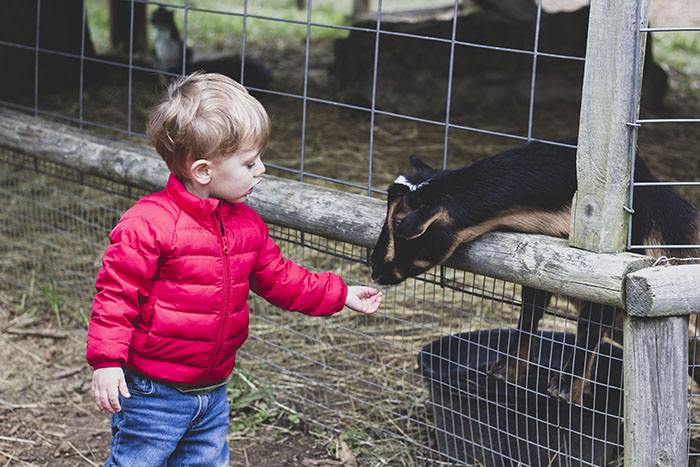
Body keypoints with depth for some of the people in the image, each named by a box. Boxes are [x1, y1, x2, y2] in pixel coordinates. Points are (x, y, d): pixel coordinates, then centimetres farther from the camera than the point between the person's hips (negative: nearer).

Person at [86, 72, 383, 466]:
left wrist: (339, 295, 15)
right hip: (153, 391, -7)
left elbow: (277, 278, 17)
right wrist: (106, 361, -22)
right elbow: (116, 291, -18)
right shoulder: (150, 223, -20)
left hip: (213, 393, 7)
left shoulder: (247, 225, 5)